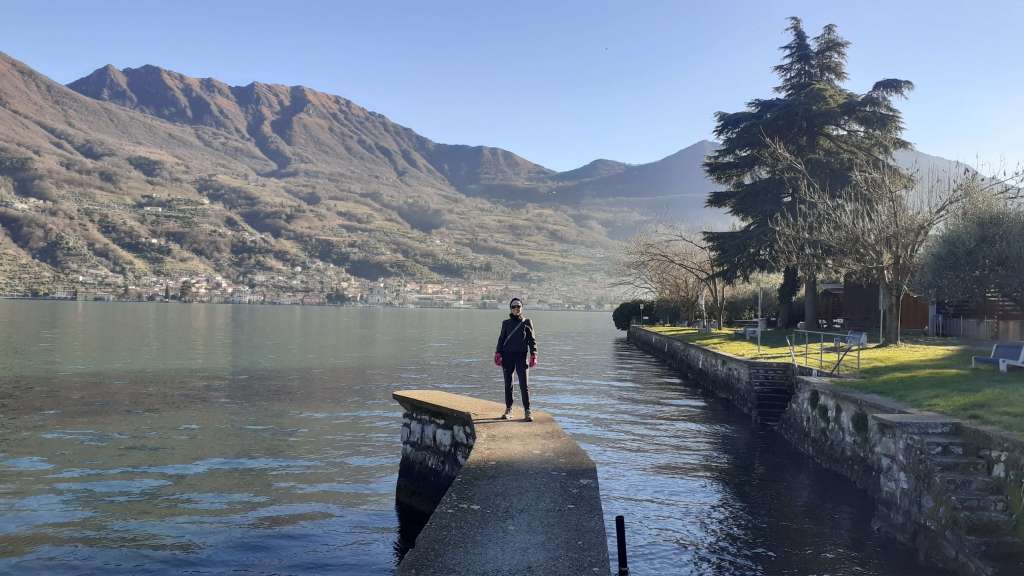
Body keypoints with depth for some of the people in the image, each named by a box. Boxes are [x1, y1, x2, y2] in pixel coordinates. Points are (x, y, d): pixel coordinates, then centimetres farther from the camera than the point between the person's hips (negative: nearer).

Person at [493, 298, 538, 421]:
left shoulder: (527, 322, 6)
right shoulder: (506, 323, 10)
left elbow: (532, 340, 5)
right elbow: (501, 339, 11)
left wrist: (533, 355, -5)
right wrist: (498, 354, 0)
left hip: (521, 356, -2)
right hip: (507, 356, 2)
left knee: (524, 385, -6)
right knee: (508, 384, 7)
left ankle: (527, 411, -4)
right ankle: (508, 410, 15)